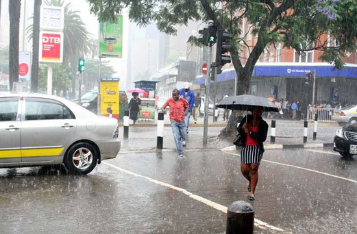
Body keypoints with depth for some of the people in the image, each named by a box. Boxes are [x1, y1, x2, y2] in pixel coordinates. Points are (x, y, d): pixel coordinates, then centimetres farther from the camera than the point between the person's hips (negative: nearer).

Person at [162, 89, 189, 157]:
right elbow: (163, 106, 1)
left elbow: (187, 106, 10)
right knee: (176, 137, -10)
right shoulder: (169, 100, -5)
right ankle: (180, 153, -7)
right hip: (174, 121, -1)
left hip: (182, 121, 1)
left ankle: (183, 140, 54)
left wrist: (186, 112, -7)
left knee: (183, 135, 14)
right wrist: (163, 110, -22)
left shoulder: (183, 100, -5)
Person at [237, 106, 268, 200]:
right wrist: (242, 128, -15)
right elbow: (238, 130, 9)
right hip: (246, 147, 2)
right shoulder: (247, 118, 7)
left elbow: (263, 138, -11)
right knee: (244, 169, -4)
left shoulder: (263, 124, 0)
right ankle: (251, 181, 31)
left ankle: (252, 192, -6)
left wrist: (250, 133, -17)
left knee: (254, 168, -14)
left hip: (257, 148, -2)